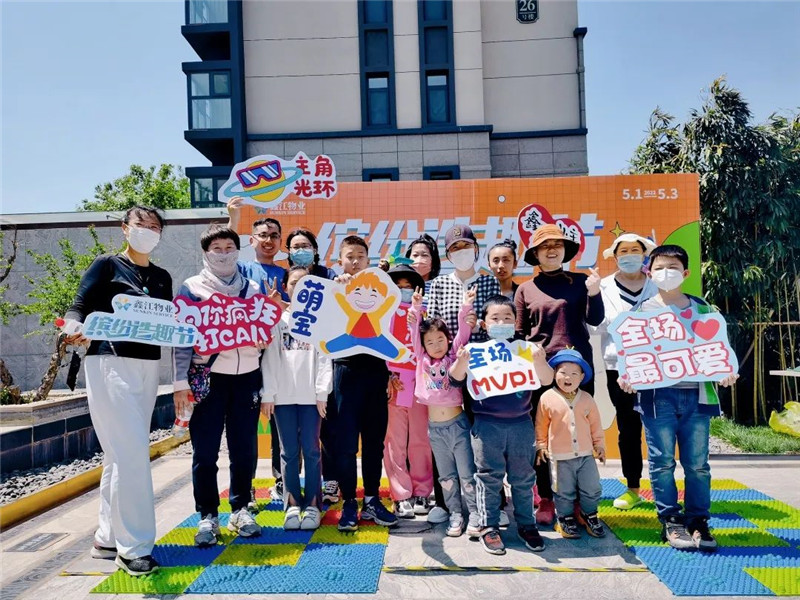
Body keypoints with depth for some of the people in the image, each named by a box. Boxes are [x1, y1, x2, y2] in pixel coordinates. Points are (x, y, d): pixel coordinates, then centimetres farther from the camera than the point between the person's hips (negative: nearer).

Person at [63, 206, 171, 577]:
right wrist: (74, 328, -29)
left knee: (123, 453, 11)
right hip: (110, 364, -6)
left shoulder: (162, 278, 15)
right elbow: (80, 307, -9)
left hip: (148, 367, 6)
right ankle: (133, 546, -2)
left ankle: (107, 539, 21)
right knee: (131, 452, -11)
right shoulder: (107, 265, -1)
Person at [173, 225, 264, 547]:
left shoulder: (252, 288, 13)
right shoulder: (192, 288, 4)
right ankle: (208, 516, 14)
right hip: (208, 378, -2)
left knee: (244, 449, 7)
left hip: (247, 377, 3)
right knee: (205, 452, 1)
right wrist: (181, 382, -7)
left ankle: (241, 509, 23)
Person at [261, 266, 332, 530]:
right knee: (289, 451, 5)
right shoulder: (277, 317, 9)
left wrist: (322, 392, -5)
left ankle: (312, 504, 10)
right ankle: (292, 504, 13)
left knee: (311, 450, 2)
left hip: (311, 395, -1)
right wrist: (268, 393, -1)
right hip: (283, 395, 1)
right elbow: (269, 357, 4)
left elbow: (324, 356, 2)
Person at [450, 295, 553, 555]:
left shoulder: (525, 348, 3)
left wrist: (539, 360, -22)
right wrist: (462, 360, -24)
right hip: (487, 424, -1)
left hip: (521, 423, 2)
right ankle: (489, 527, 17)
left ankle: (526, 525, 26)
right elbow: (456, 379, -4)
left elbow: (547, 380, -2)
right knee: (489, 477, 5)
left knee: (523, 477, 11)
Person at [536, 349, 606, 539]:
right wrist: (541, 446, 2)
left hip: (586, 454, 3)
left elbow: (595, 424, 11)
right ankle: (566, 518, 29)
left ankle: (589, 515, 32)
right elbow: (541, 425, 1)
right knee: (564, 492, 9)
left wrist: (599, 445, 11)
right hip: (560, 457, -3)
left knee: (592, 489, 10)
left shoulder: (586, 399, 1)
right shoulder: (547, 398, -7)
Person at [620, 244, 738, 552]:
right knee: (663, 462, 2)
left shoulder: (701, 308, 11)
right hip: (657, 395, -2)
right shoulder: (642, 311, 5)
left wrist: (725, 371, -6)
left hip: (696, 394, 2)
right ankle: (671, 521, 14)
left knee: (697, 463, 6)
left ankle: (697, 520, 19)